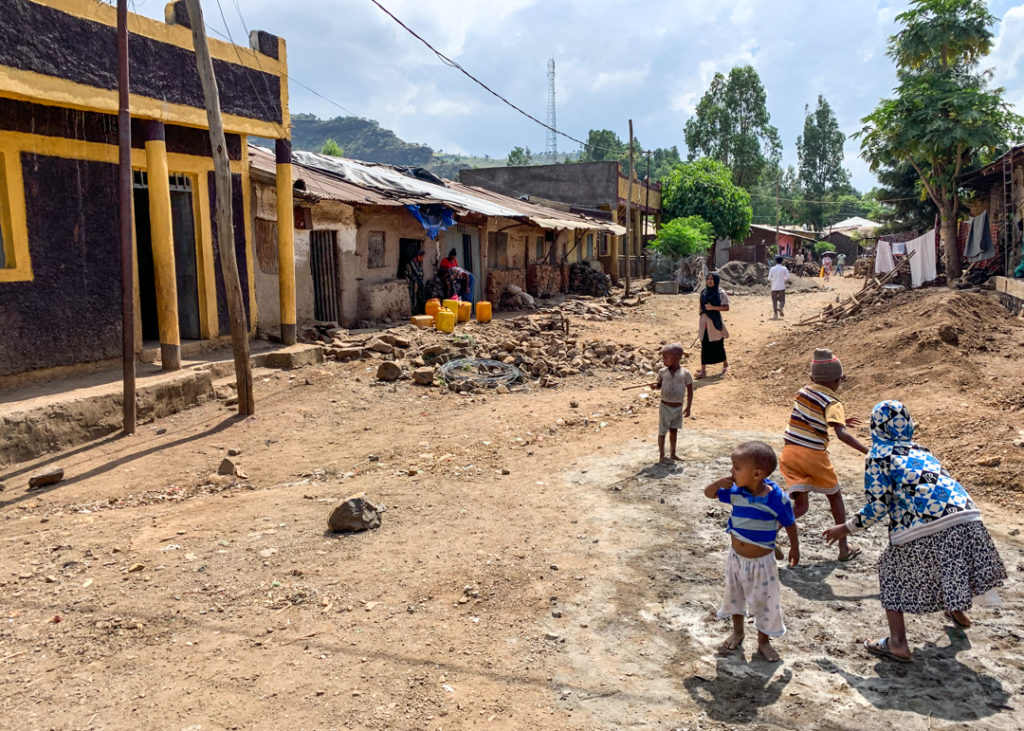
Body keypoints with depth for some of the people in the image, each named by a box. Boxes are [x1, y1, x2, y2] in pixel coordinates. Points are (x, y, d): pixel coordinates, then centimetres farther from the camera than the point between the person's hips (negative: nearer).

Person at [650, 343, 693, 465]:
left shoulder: (685, 373, -7)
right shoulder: (662, 372, -4)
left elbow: (690, 391, -2)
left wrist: (688, 407, -5)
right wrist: (654, 386, -15)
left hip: (678, 407, 0)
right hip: (665, 406, 0)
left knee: (674, 431, 13)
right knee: (662, 431, 2)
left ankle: (672, 454, 26)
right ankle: (662, 456, 10)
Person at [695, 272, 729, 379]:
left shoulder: (721, 293, -6)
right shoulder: (704, 293, 8)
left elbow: (726, 308, -9)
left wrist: (713, 307, -21)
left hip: (715, 323, -4)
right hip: (704, 323, 4)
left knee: (718, 346, 7)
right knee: (704, 347, 2)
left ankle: (725, 365, 30)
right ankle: (703, 370, 4)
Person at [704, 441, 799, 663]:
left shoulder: (777, 498, -24)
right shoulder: (736, 492, -14)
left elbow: (790, 524, -8)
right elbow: (708, 493, -2)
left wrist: (794, 548, 4)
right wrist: (721, 482, -23)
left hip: (761, 562, -4)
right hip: (736, 557, 4)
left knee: (764, 602, 11)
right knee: (735, 596, 21)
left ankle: (763, 641, 34)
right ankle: (737, 632, 45)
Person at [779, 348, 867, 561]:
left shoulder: (802, 392, 10)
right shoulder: (832, 403, -8)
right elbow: (841, 434, -22)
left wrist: (840, 421, 31)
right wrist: (867, 451, -20)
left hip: (789, 451, 5)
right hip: (813, 455, -4)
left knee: (800, 505, 5)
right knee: (835, 497, 19)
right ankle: (844, 548, 27)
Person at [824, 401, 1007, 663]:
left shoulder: (878, 456, 2)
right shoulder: (920, 450, 22)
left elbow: (878, 506, -4)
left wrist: (846, 528, 8)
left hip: (923, 529, -6)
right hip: (964, 516, 6)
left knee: (892, 571, 14)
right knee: (949, 563, 34)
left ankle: (897, 643, 11)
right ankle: (958, 612, 59)